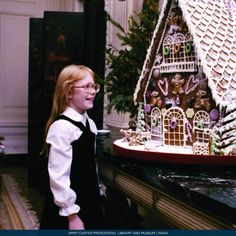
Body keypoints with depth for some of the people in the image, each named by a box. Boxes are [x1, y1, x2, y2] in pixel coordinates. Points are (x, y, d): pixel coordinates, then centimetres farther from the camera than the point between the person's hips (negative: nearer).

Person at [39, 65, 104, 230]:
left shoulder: (90, 124, 6)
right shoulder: (61, 127, -20)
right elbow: (59, 176, -21)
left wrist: (97, 195, 17)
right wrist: (72, 215, -18)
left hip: (91, 203, 8)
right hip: (69, 205, -8)